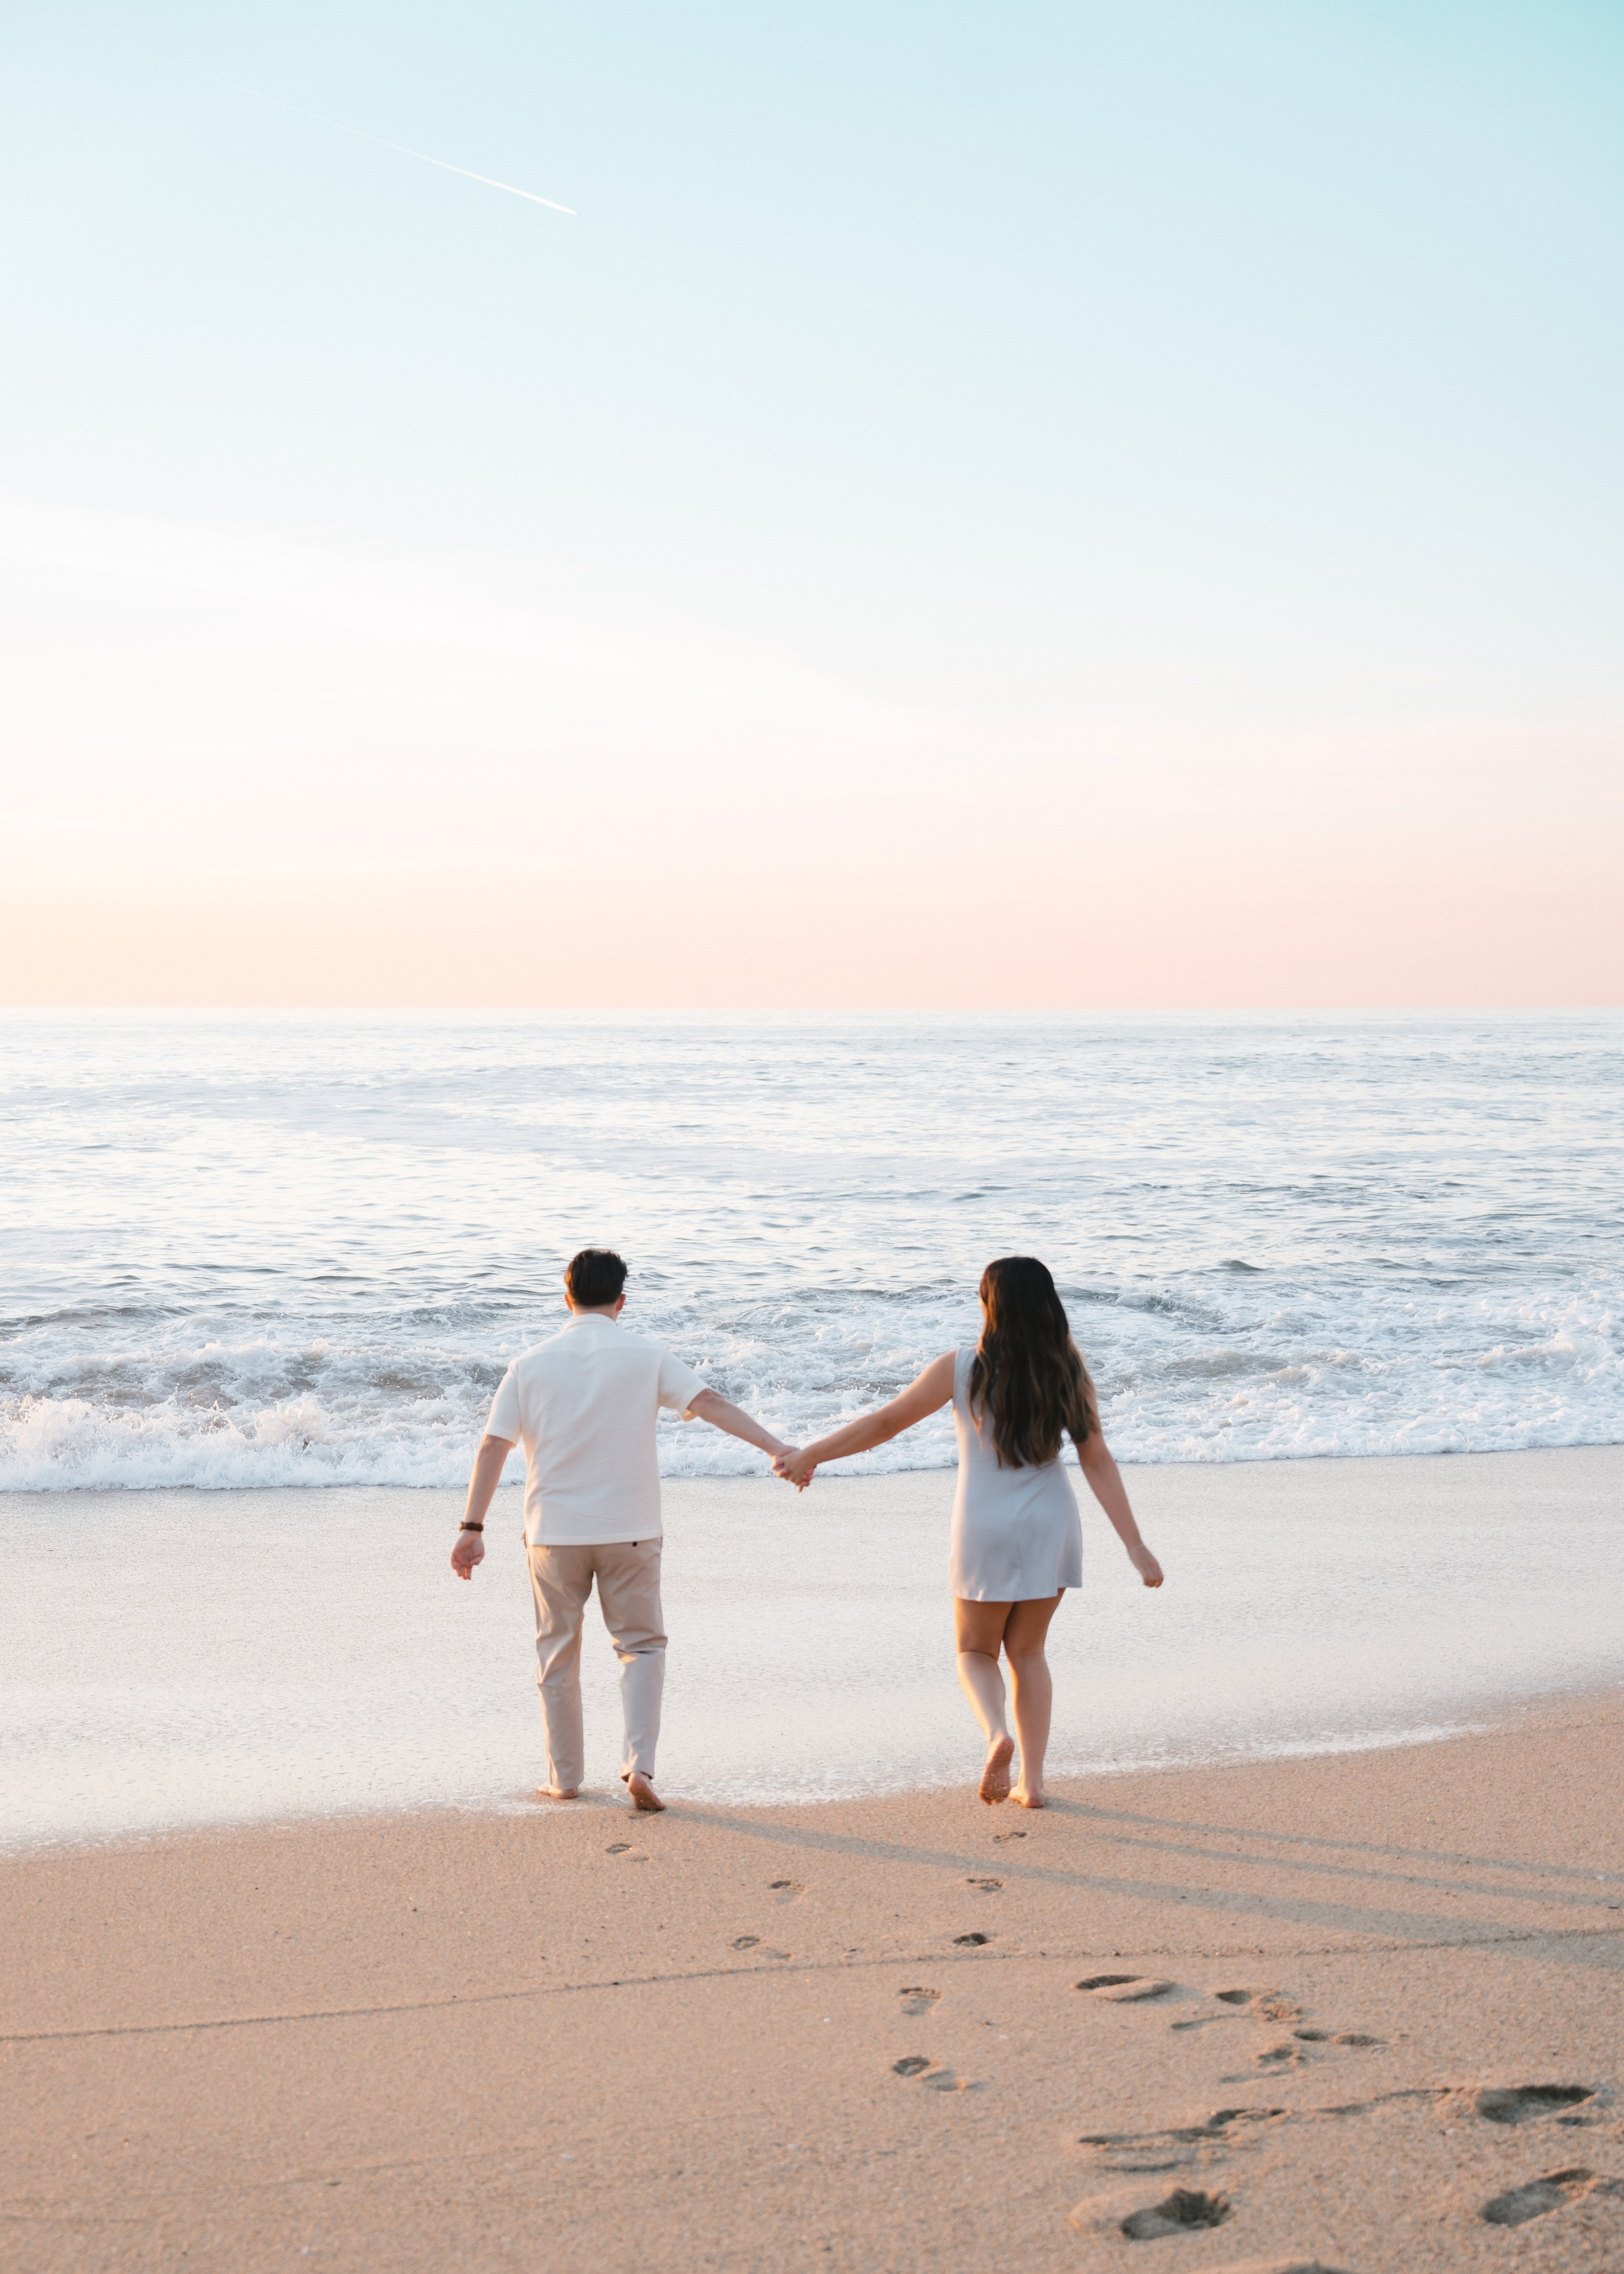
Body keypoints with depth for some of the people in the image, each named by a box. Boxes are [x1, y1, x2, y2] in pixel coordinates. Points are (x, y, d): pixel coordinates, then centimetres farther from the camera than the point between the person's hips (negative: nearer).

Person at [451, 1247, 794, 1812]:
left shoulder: (531, 1364, 0)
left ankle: (563, 1777, 19)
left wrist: (473, 1527, -2)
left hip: (554, 1531, 1)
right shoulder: (645, 1357, -3)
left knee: (557, 1653, 14)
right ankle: (639, 1765, -8)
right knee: (641, 1645, 10)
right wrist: (776, 1447, -15)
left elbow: (492, 1446, -4)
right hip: (629, 1530, -1)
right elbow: (710, 1404, -13)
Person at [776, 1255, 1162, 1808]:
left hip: (984, 1529, -2)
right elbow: (1098, 1461, -8)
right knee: (1027, 1650, 18)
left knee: (976, 1649, 15)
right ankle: (1032, 1778, 12)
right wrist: (1135, 1546, -6)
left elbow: (886, 1422, -6)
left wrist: (810, 1455, 5)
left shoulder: (961, 1369, -11)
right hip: (1050, 1525, 2)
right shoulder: (1069, 1373, -5)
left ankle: (997, 1734, -15)